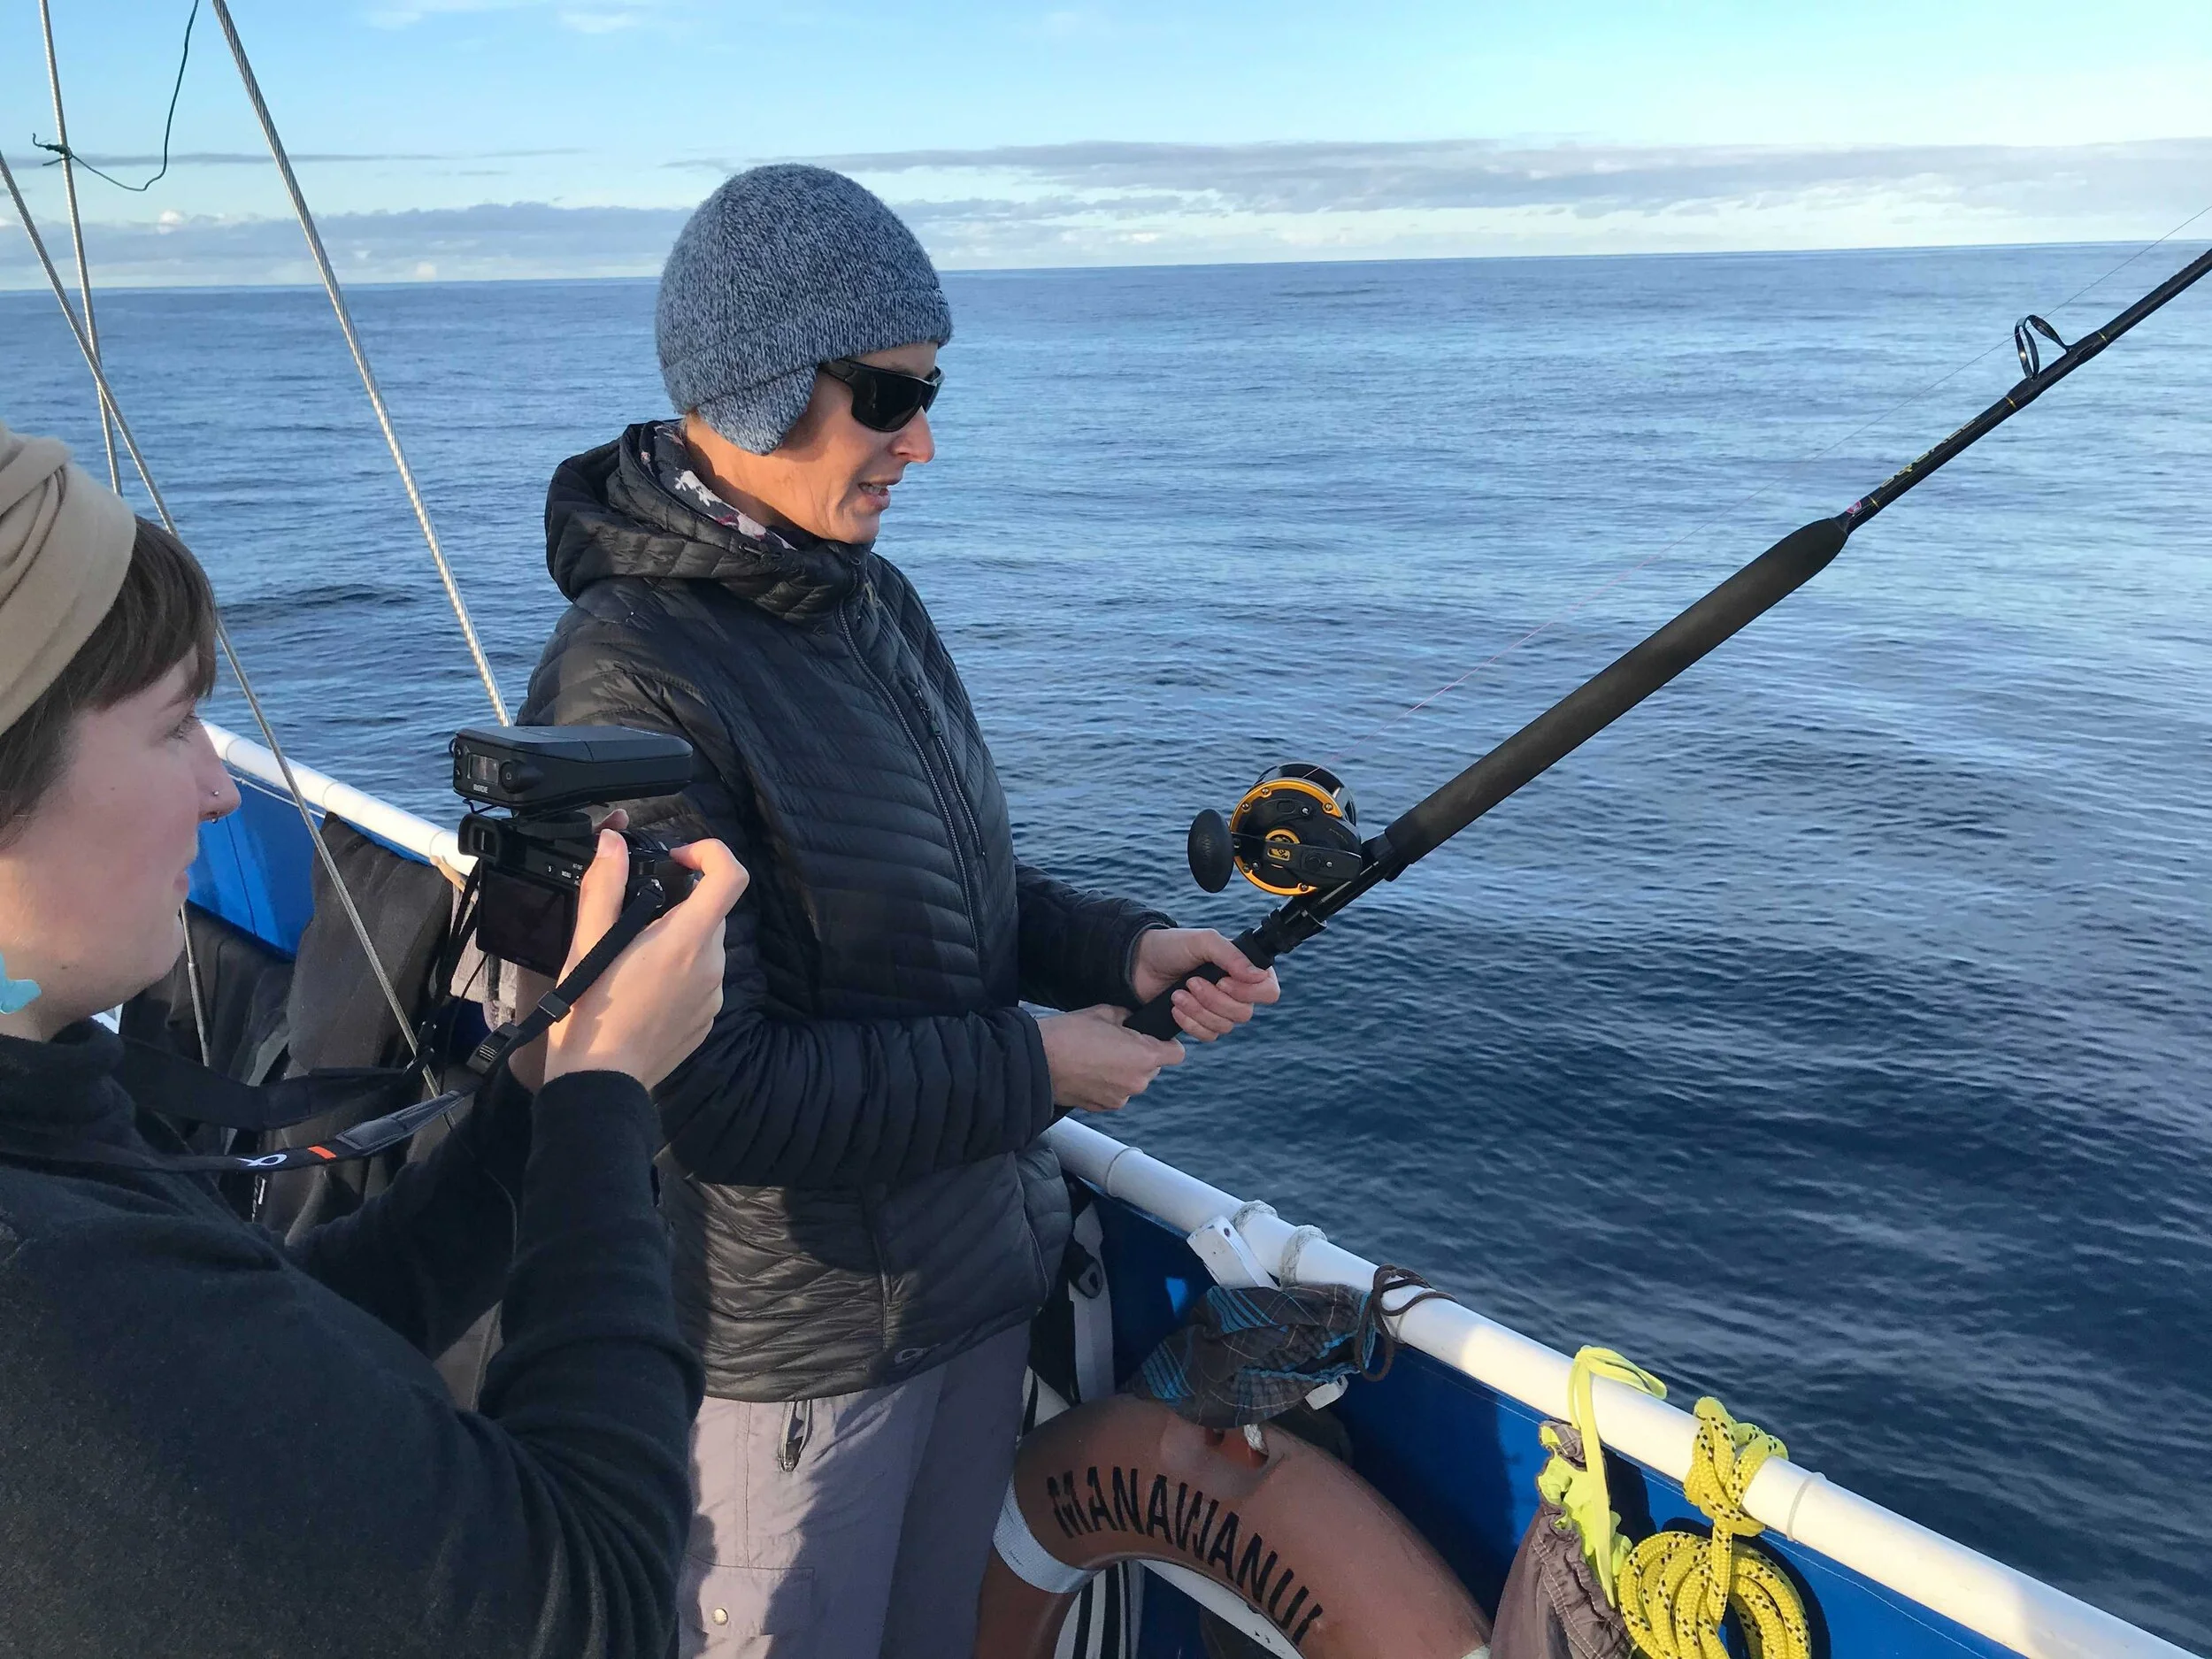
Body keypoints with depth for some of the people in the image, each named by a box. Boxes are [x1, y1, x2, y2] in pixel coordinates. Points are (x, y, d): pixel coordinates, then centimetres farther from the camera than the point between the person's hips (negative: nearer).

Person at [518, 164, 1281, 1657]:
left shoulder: (875, 600, 2)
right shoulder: (631, 686, -25)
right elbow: (712, 1092, -26)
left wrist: (1118, 947, -4)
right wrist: (1033, 1068, -20)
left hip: (982, 1269, 8)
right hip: (797, 1348, -7)